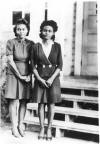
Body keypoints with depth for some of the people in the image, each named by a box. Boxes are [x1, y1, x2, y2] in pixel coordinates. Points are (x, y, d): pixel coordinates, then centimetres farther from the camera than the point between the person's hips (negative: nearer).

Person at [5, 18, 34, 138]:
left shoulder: (31, 44, 3)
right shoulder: (11, 42, -6)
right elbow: (10, 61, -9)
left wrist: (29, 75, -5)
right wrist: (19, 75, -10)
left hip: (26, 75, 3)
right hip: (13, 74, -3)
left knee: (24, 101, 5)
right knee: (14, 101, -3)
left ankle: (20, 125, 16)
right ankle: (14, 127, 7)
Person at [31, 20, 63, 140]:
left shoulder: (57, 46, -2)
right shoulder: (36, 46, -1)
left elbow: (60, 65, -2)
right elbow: (33, 65, 0)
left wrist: (52, 78, -13)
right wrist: (40, 79, -11)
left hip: (53, 78, 0)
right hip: (40, 78, 0)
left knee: (51, 103, 4)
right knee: (41, 103, 5)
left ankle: (49, 129, 16)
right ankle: (42, 128, 17)